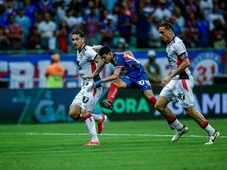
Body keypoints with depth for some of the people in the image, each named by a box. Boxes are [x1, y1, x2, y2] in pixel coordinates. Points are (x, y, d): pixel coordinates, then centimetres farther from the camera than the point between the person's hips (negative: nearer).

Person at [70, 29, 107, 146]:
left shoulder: (87, 51, -14)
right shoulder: (79, 51, 13)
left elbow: (101, 61, -25)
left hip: (93, 86, -9)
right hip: (85, 87, 9)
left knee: (84, 111, -16)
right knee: (73, 113, 3)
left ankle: (95, 140, -9)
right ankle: (101, 118, 20)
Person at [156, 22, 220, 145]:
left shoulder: (177, 44, -13)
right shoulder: (170, 45, 16)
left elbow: (186, 63, -21)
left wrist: (171, 76, -20)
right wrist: (167, 77, 17)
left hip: (183, 80, -10)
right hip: (174, 81, 10)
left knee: (189, 110, -8)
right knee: (159, 105, 2)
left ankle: (212, 133, 4)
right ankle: (180, 128, 13)